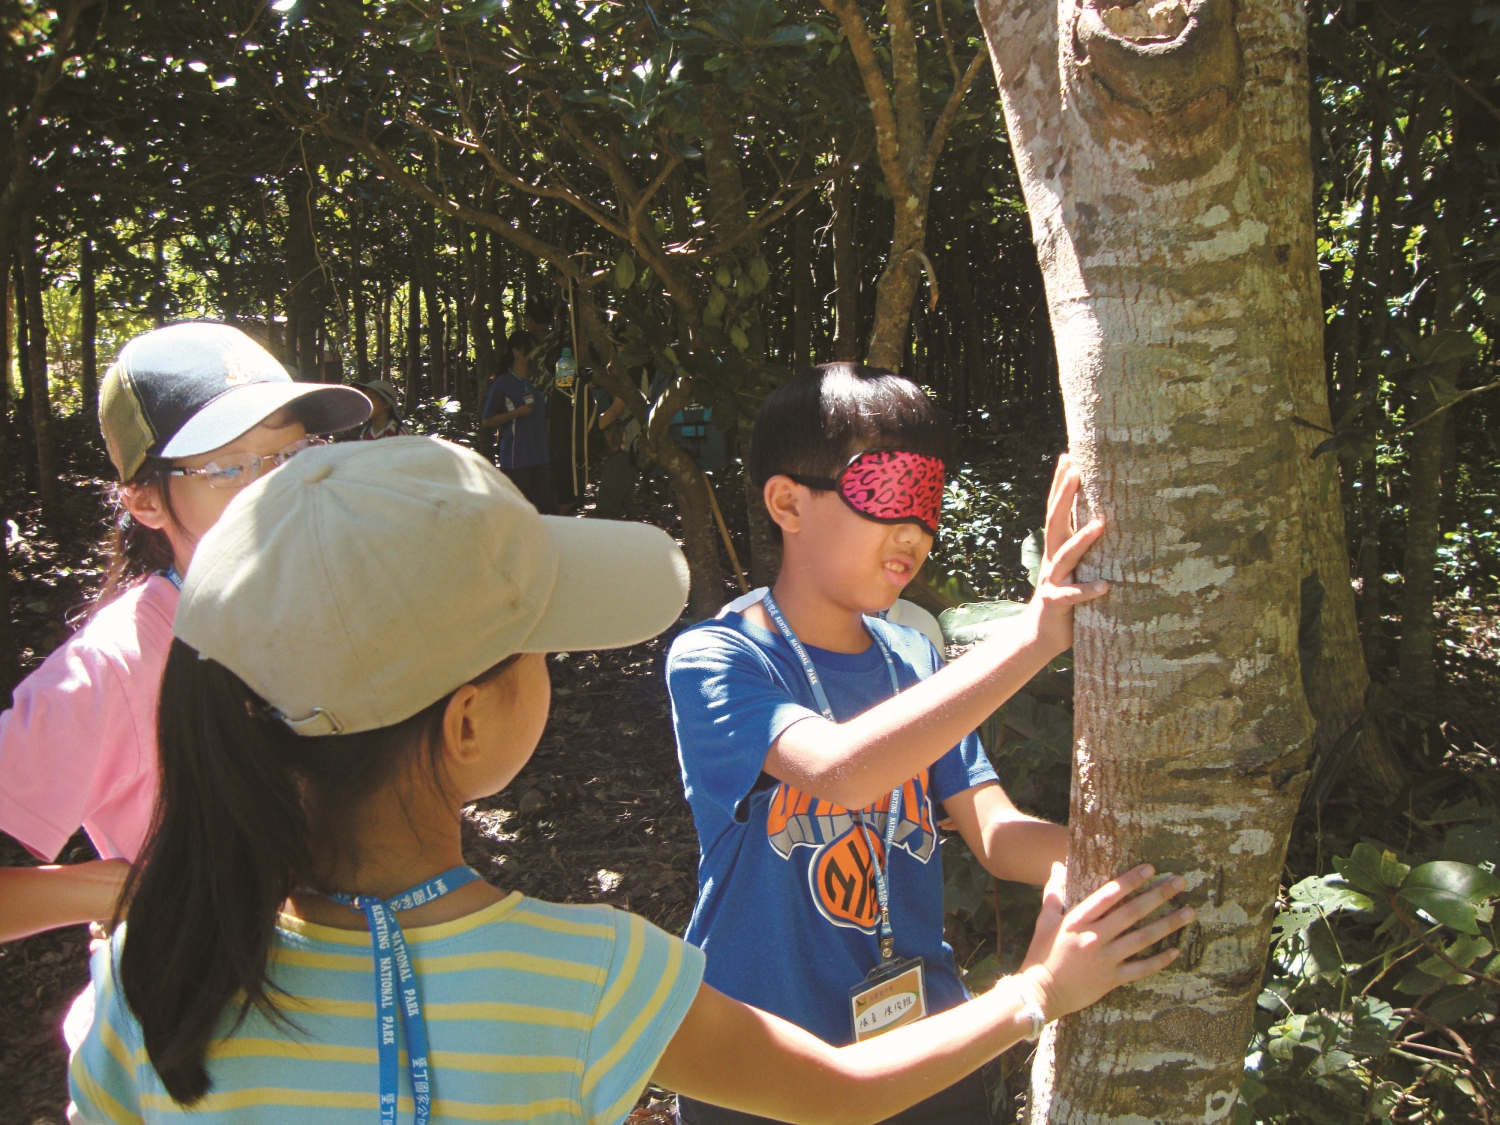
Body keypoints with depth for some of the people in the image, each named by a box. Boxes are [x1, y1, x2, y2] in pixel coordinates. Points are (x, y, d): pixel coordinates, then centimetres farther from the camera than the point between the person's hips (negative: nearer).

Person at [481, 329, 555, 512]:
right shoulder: (502, 383, -3)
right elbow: (486, 421, -4)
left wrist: (550, 448, 16)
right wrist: (516, 412, -14)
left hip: (541, 457, 6)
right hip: (515, 460, -6)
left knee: (546, 509, 5)